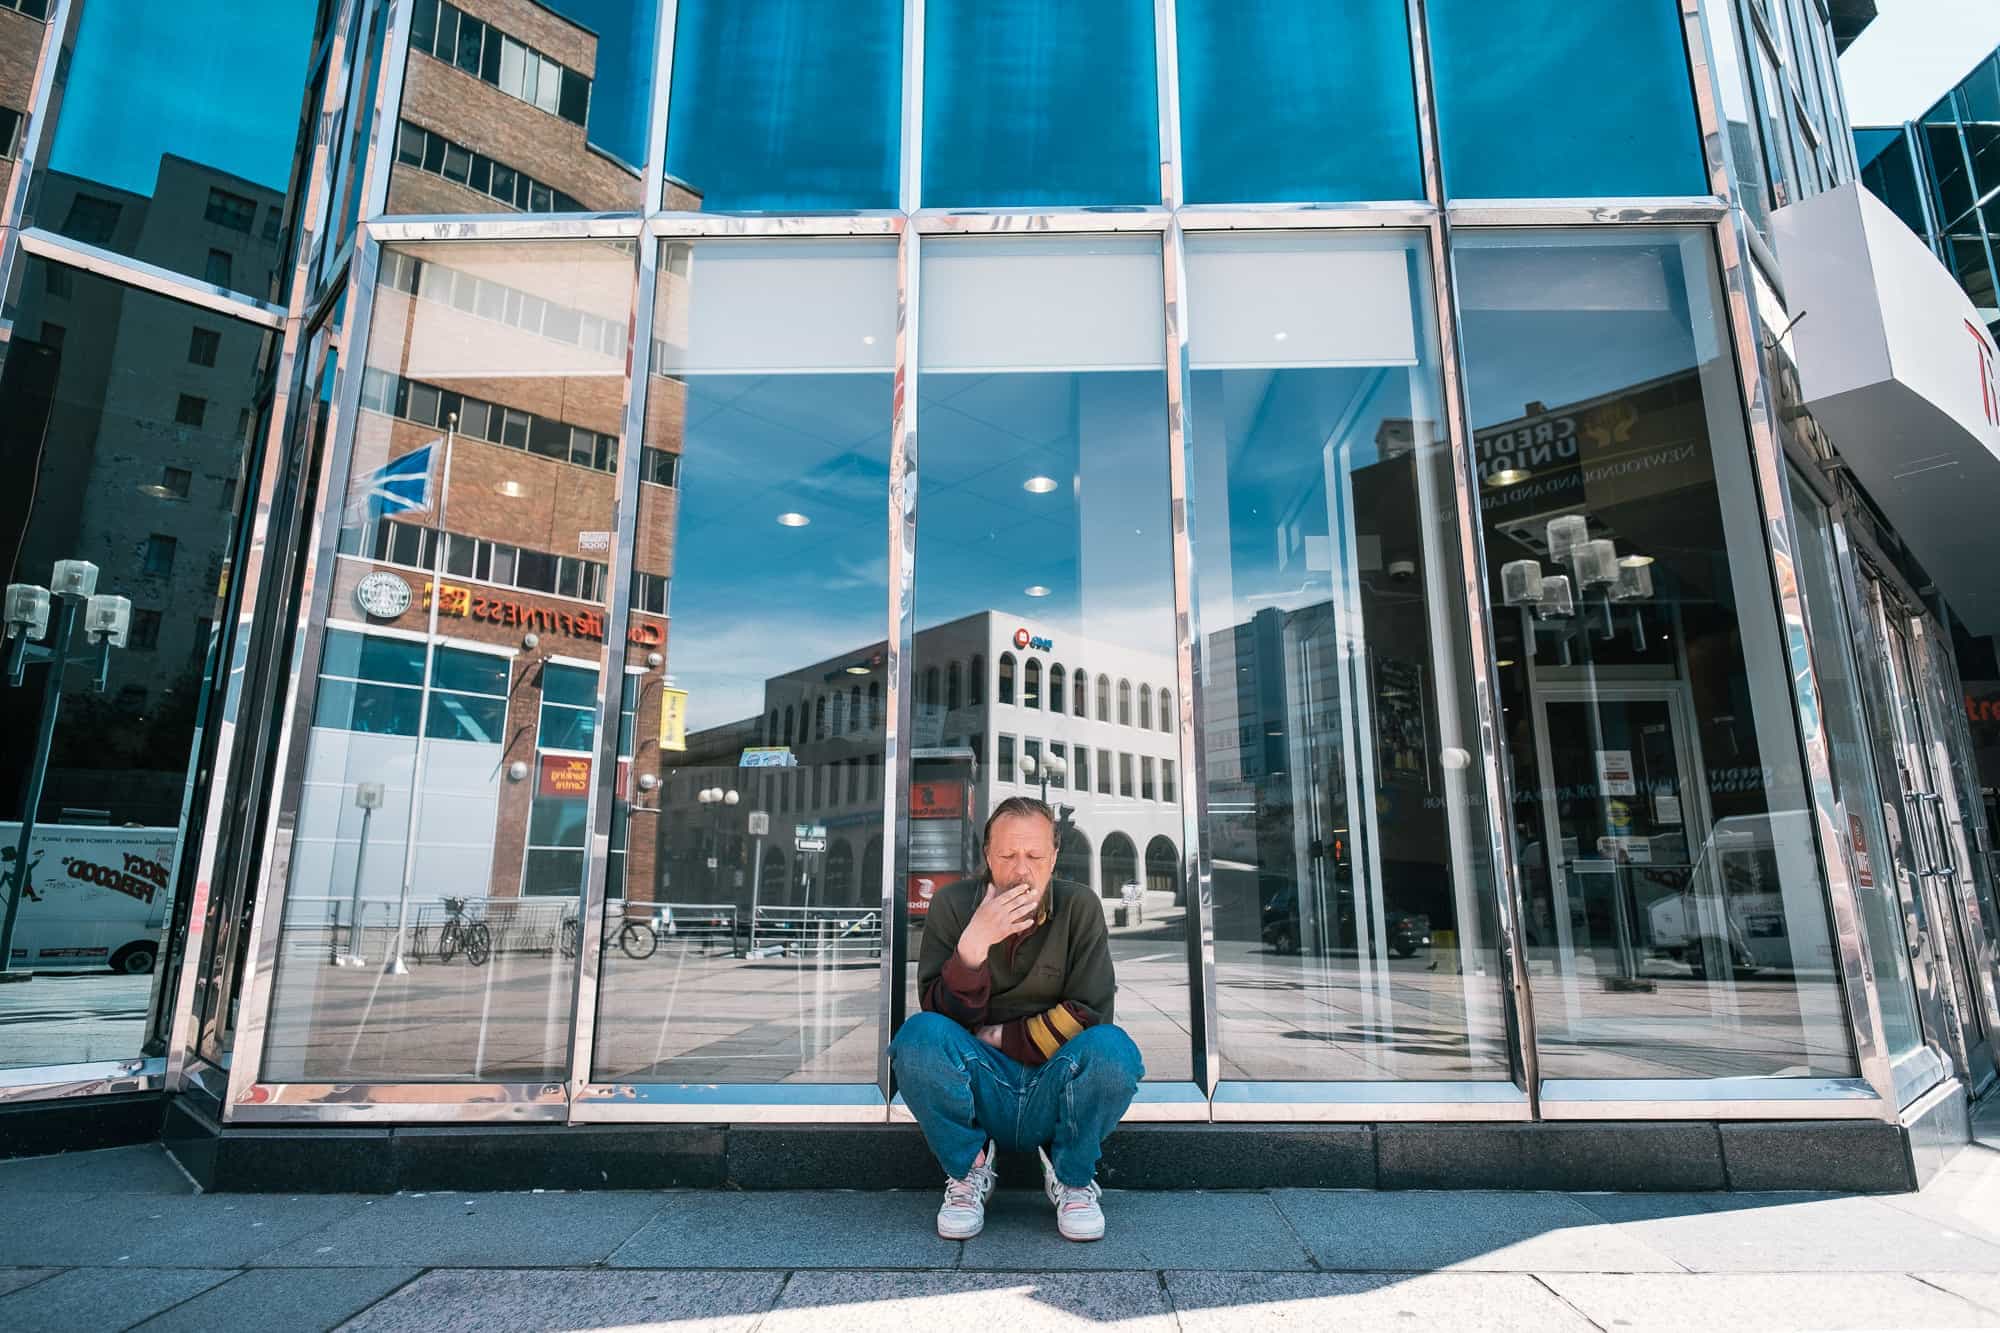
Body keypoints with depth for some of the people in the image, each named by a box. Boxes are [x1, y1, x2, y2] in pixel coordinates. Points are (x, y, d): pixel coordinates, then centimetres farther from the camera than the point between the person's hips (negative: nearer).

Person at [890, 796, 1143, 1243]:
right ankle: (968, 1170, -1)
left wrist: (998, 1037, -9)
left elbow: (1090, 1015, -9)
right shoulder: (952, 904, -5)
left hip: (1053, 1095, 0)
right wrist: (974, 942, -27)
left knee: (1113, 1049, -31)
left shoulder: (1080, 907, -5)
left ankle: (1072, 1177, 1)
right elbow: (942, 1014, -11)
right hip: (980, 1094, 0)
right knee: (921, 1034, -29)